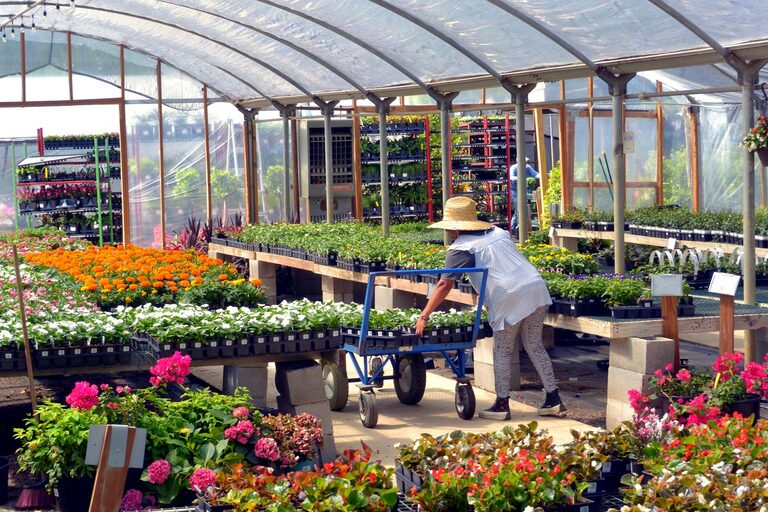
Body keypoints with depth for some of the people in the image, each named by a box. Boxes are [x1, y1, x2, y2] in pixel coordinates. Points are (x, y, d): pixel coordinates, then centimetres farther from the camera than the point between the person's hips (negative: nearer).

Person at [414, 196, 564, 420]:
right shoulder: (499, 233, 20)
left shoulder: (461, 249, -1)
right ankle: (553, 399, 15)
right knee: (535, 346, 16)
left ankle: (502, 405, 12)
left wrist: (424, 317, -6)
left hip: (510, 298, -7)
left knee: (503, 352, 7)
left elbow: (444, 285, -8)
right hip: (536, 287, 7)